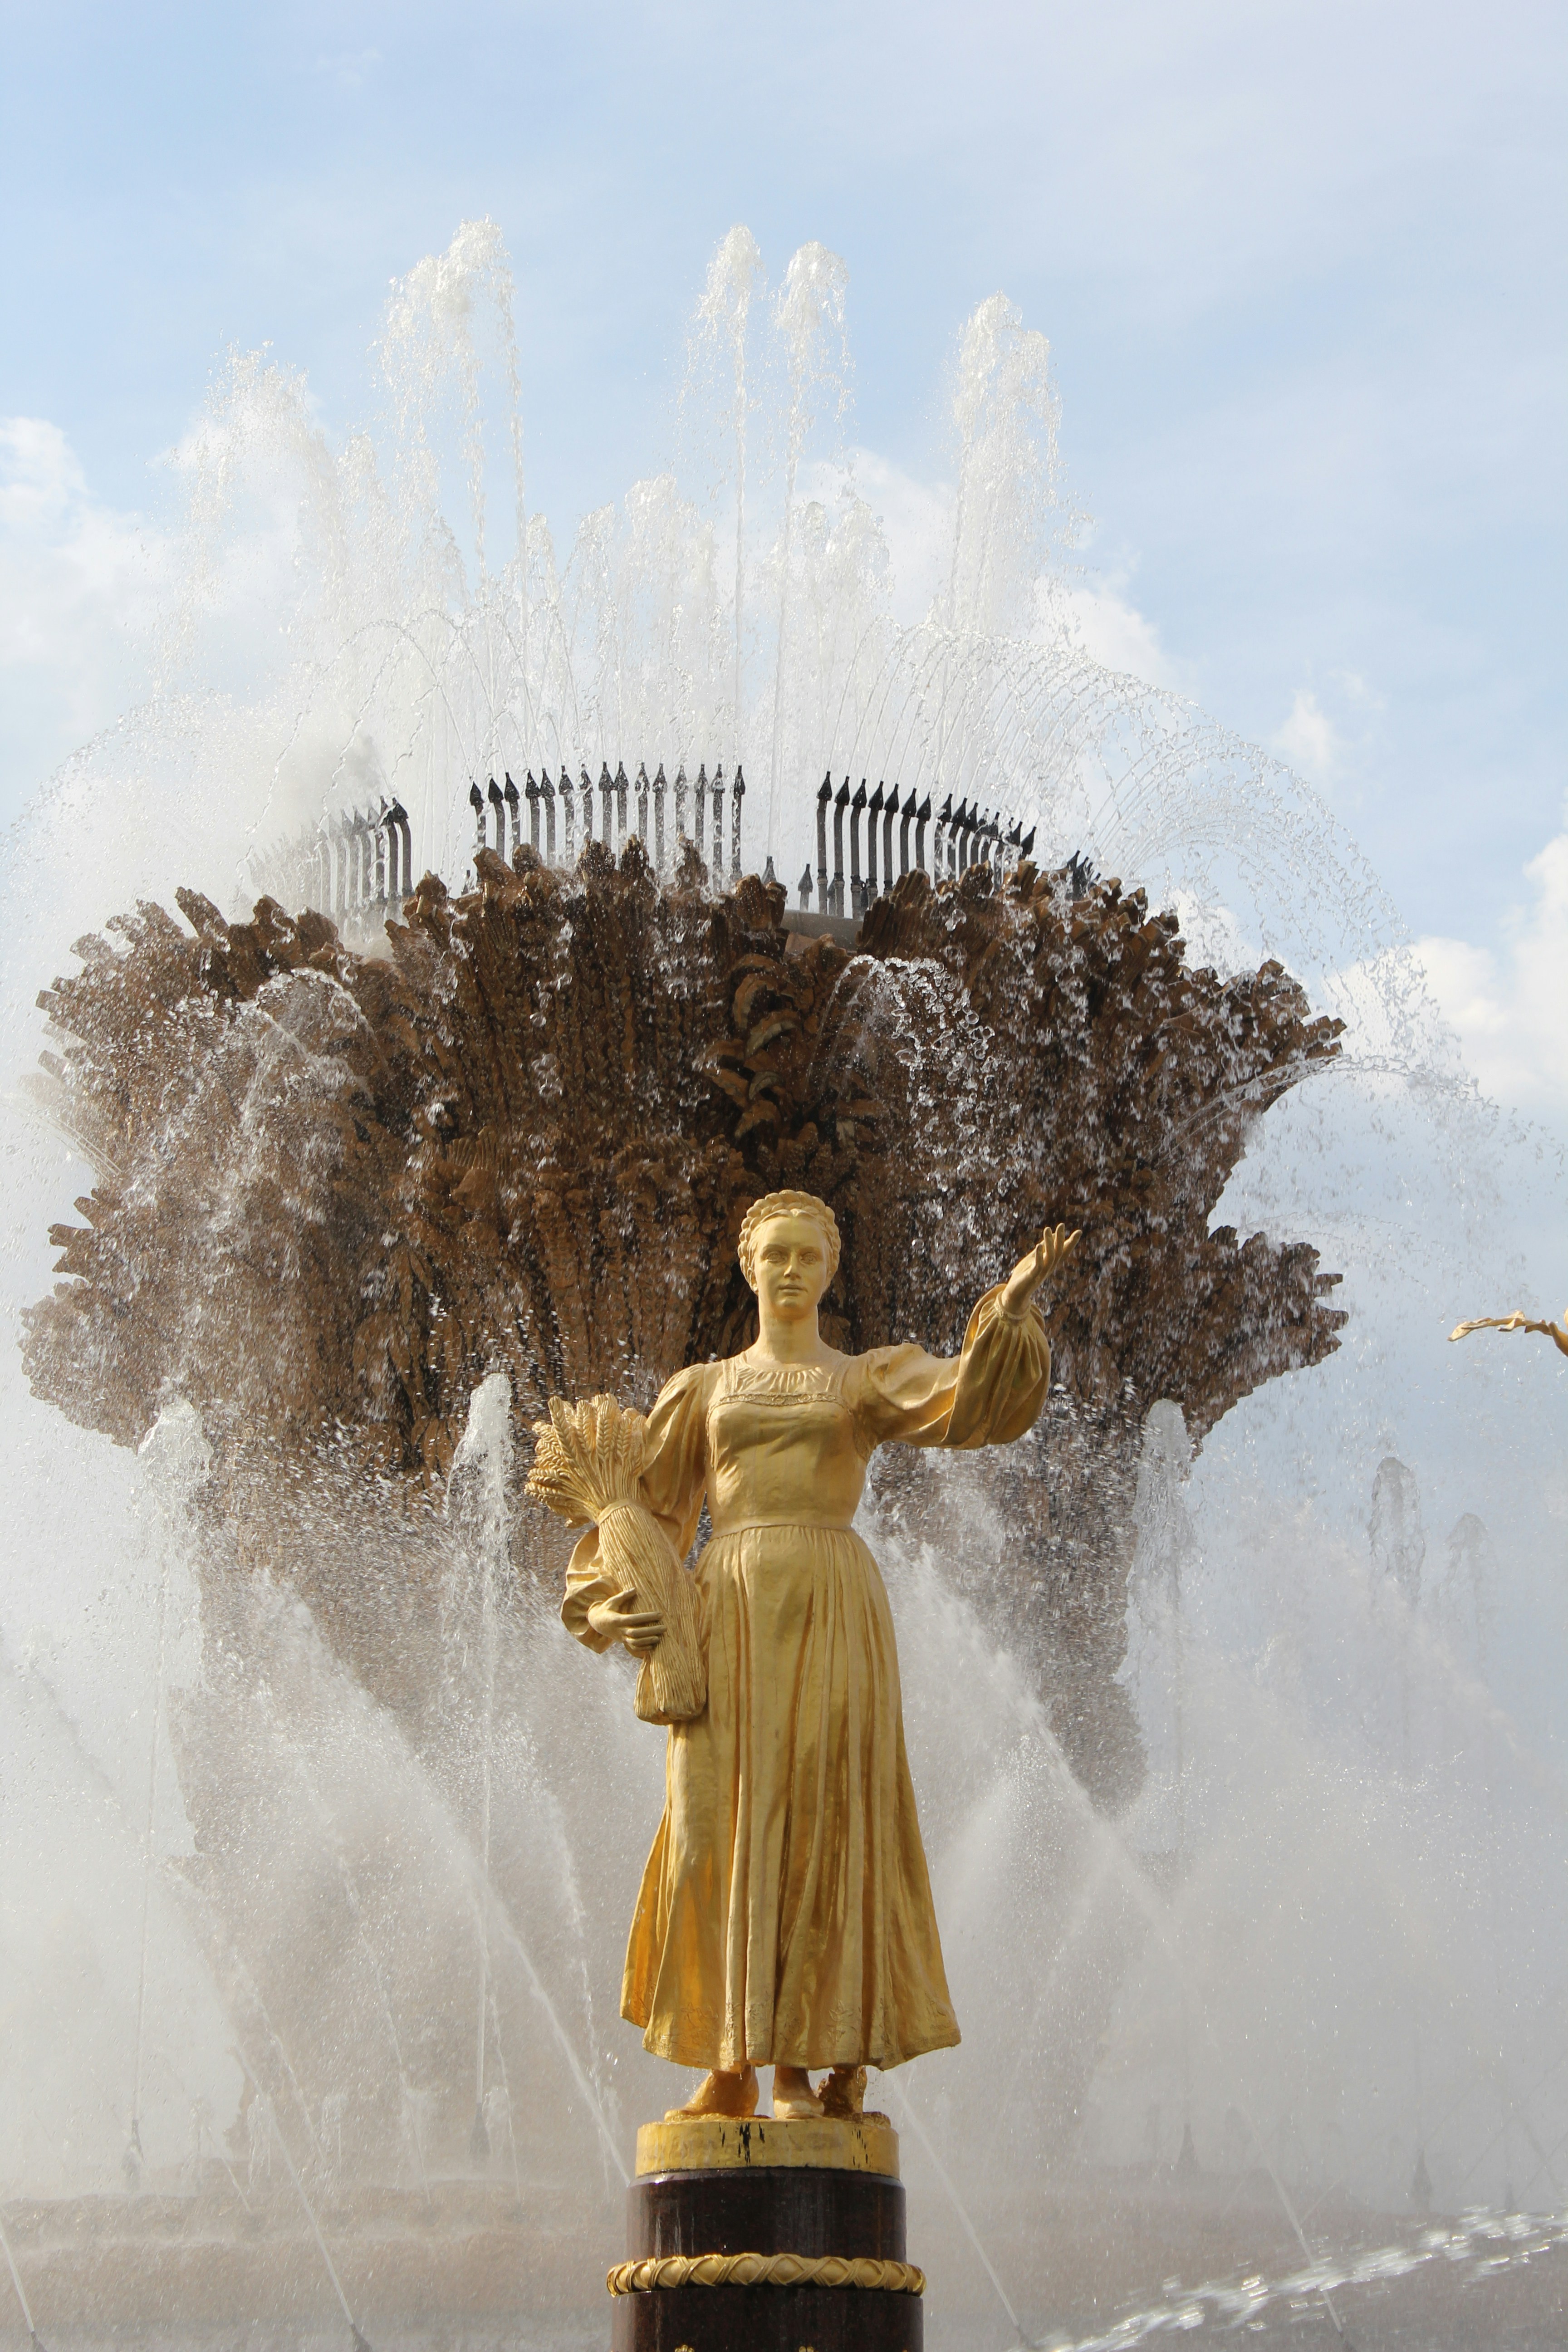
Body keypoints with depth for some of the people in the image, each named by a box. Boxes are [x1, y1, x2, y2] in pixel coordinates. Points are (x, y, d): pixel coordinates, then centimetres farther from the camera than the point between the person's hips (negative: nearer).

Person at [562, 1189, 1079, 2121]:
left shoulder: (872, 1379, 12)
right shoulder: (704, 1389, 18)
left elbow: (967, 1401, -7)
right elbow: (647, 1511, 17)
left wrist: (1009, 1308, -22)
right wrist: (616, 1606, -1)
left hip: (833, 1612, -2)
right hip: (733, 1611, 2)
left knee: (822, 1827, -7)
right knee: (726, 1832, -3)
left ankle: (812, 2063, -4)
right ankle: (732, 2065, 1)